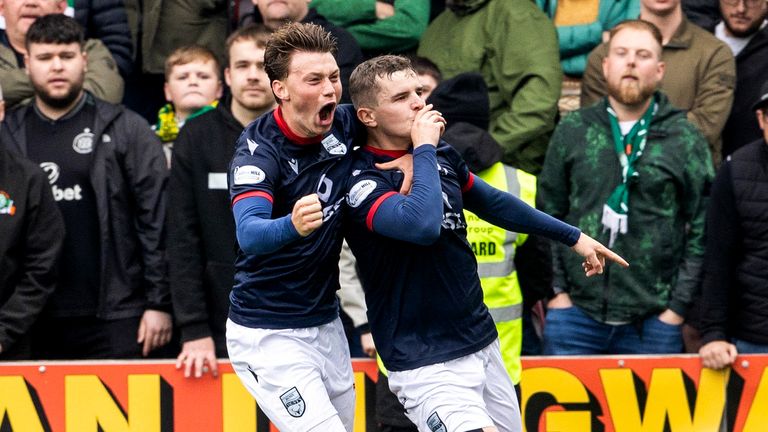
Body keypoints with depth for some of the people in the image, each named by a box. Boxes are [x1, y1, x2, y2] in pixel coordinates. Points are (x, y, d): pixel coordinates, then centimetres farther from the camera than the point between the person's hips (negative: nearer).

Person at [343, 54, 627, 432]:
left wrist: (572, 237, 31)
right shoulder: (361, 181, -15)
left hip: (483, 344, 8)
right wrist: (423, 149, -21)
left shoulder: (441, 154, 7)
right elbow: (422, 225, -34)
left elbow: (493, 203, 24)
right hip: (429, 367, -8)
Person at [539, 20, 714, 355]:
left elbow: (701, 229, 2)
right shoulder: (573, 131, 7)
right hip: (575, 313, 1)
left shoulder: (685, 139, 3)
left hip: (654, 322, -1)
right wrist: (556, 289, 2)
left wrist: (678, 305, -4)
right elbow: (548, 214, 10)